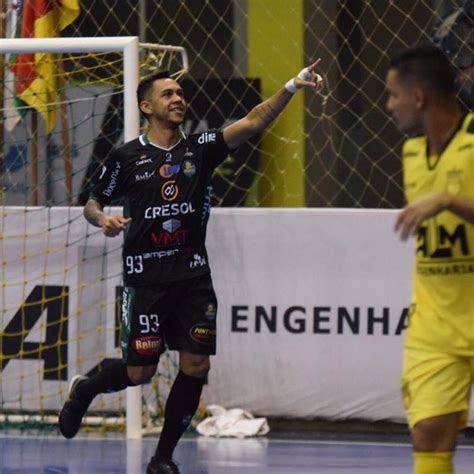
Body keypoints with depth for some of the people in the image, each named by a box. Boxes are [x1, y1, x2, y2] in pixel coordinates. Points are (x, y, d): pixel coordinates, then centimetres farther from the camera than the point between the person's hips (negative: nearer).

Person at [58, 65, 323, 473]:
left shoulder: (200, 148, 4)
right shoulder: (127, 157, -1)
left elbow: (252, 122, -8)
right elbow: (92, 203, 10)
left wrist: (292, 88, -22)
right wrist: (103, 219, -14)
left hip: (193, 275, 3)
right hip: (146, 277, -3)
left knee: (196, 367, -3)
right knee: (140, 371, 0)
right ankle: (83, 390, 31)